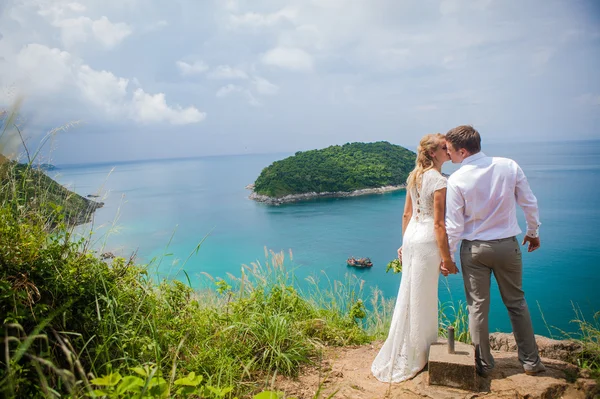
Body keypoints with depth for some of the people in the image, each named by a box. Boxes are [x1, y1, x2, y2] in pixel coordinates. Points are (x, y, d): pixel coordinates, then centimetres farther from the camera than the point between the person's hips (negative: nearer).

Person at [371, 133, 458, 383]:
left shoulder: (414, 176, 10)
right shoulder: (439, 180, -15)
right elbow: (439, 224, -17)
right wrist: (446, 258, -13)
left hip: (411, 238, 8)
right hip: (427, 242, -8)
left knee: (409, 295, 17)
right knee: (422, 299, 4)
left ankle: (401, 353, 32)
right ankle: (414, 358, 18)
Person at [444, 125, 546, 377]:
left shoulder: (456, 181, -15)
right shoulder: (509, 166, -7)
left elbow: (454, 226, -11)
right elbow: (529, 203, 1)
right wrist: (533, 232, 17)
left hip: (474, 249, -2)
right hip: (507, 245, 3)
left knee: (477, 307, 10)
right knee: (516, 303, 18)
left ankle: (484, 365, 22)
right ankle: (531, 361, 27)